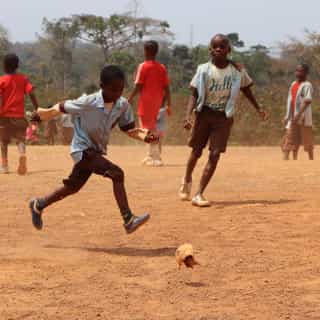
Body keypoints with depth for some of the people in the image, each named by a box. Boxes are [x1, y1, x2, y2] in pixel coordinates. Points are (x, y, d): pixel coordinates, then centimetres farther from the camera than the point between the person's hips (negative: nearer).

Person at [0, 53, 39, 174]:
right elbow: (31, 94, -6)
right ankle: (22, 154, -24)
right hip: (19, 115, 1)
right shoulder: (23, 79, 3)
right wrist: (37, 109, -4)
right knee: (20, 138, 8)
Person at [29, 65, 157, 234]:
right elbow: (61, 107, -10)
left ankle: (39, 204, 41)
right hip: (83, 150, -7)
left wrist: (143, 136, -20)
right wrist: (42, 114, 5)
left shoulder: (123, 105, -9)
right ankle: (128, 220, -23)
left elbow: (129, 129, 0)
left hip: (97, 151, 7)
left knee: (73, 187, 20)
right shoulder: (88, 103, -24)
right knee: (117, 174, -24)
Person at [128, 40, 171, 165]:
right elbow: (166, 88, 4)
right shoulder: (162, 68, 5)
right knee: (152, 128, 19)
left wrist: (130, 99, -4)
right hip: (157, 103, 6)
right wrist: (169, 104, 9)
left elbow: (138, 86, -13)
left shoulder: (143, 66, -10)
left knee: (149, 130, -3)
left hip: (146, 102, -6)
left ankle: (155, 157, -10)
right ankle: (151, 155, 26)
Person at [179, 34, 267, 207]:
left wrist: (258, 108, 10)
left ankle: (199, 194, -5)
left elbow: (246, 89, 13)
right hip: (204, 114, 0)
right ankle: (187, 180, 41)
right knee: (197, 150, 10)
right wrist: (189, 115, -20)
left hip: (224, 117, 0)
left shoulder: (237, 70, -4)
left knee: (215, 155, -8)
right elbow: (194, 94, -7)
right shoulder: (204, 70, -8)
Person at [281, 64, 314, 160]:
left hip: (303, 118, -7)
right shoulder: (293, 84, 13)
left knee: (307, 141, 1)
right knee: (290, 139, 3)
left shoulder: (307, 85, -11)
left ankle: (311, 160, 10)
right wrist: (287, 116, 14)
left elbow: (307, 101, -22)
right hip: (293, 118, 7)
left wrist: (298, 114, -29)